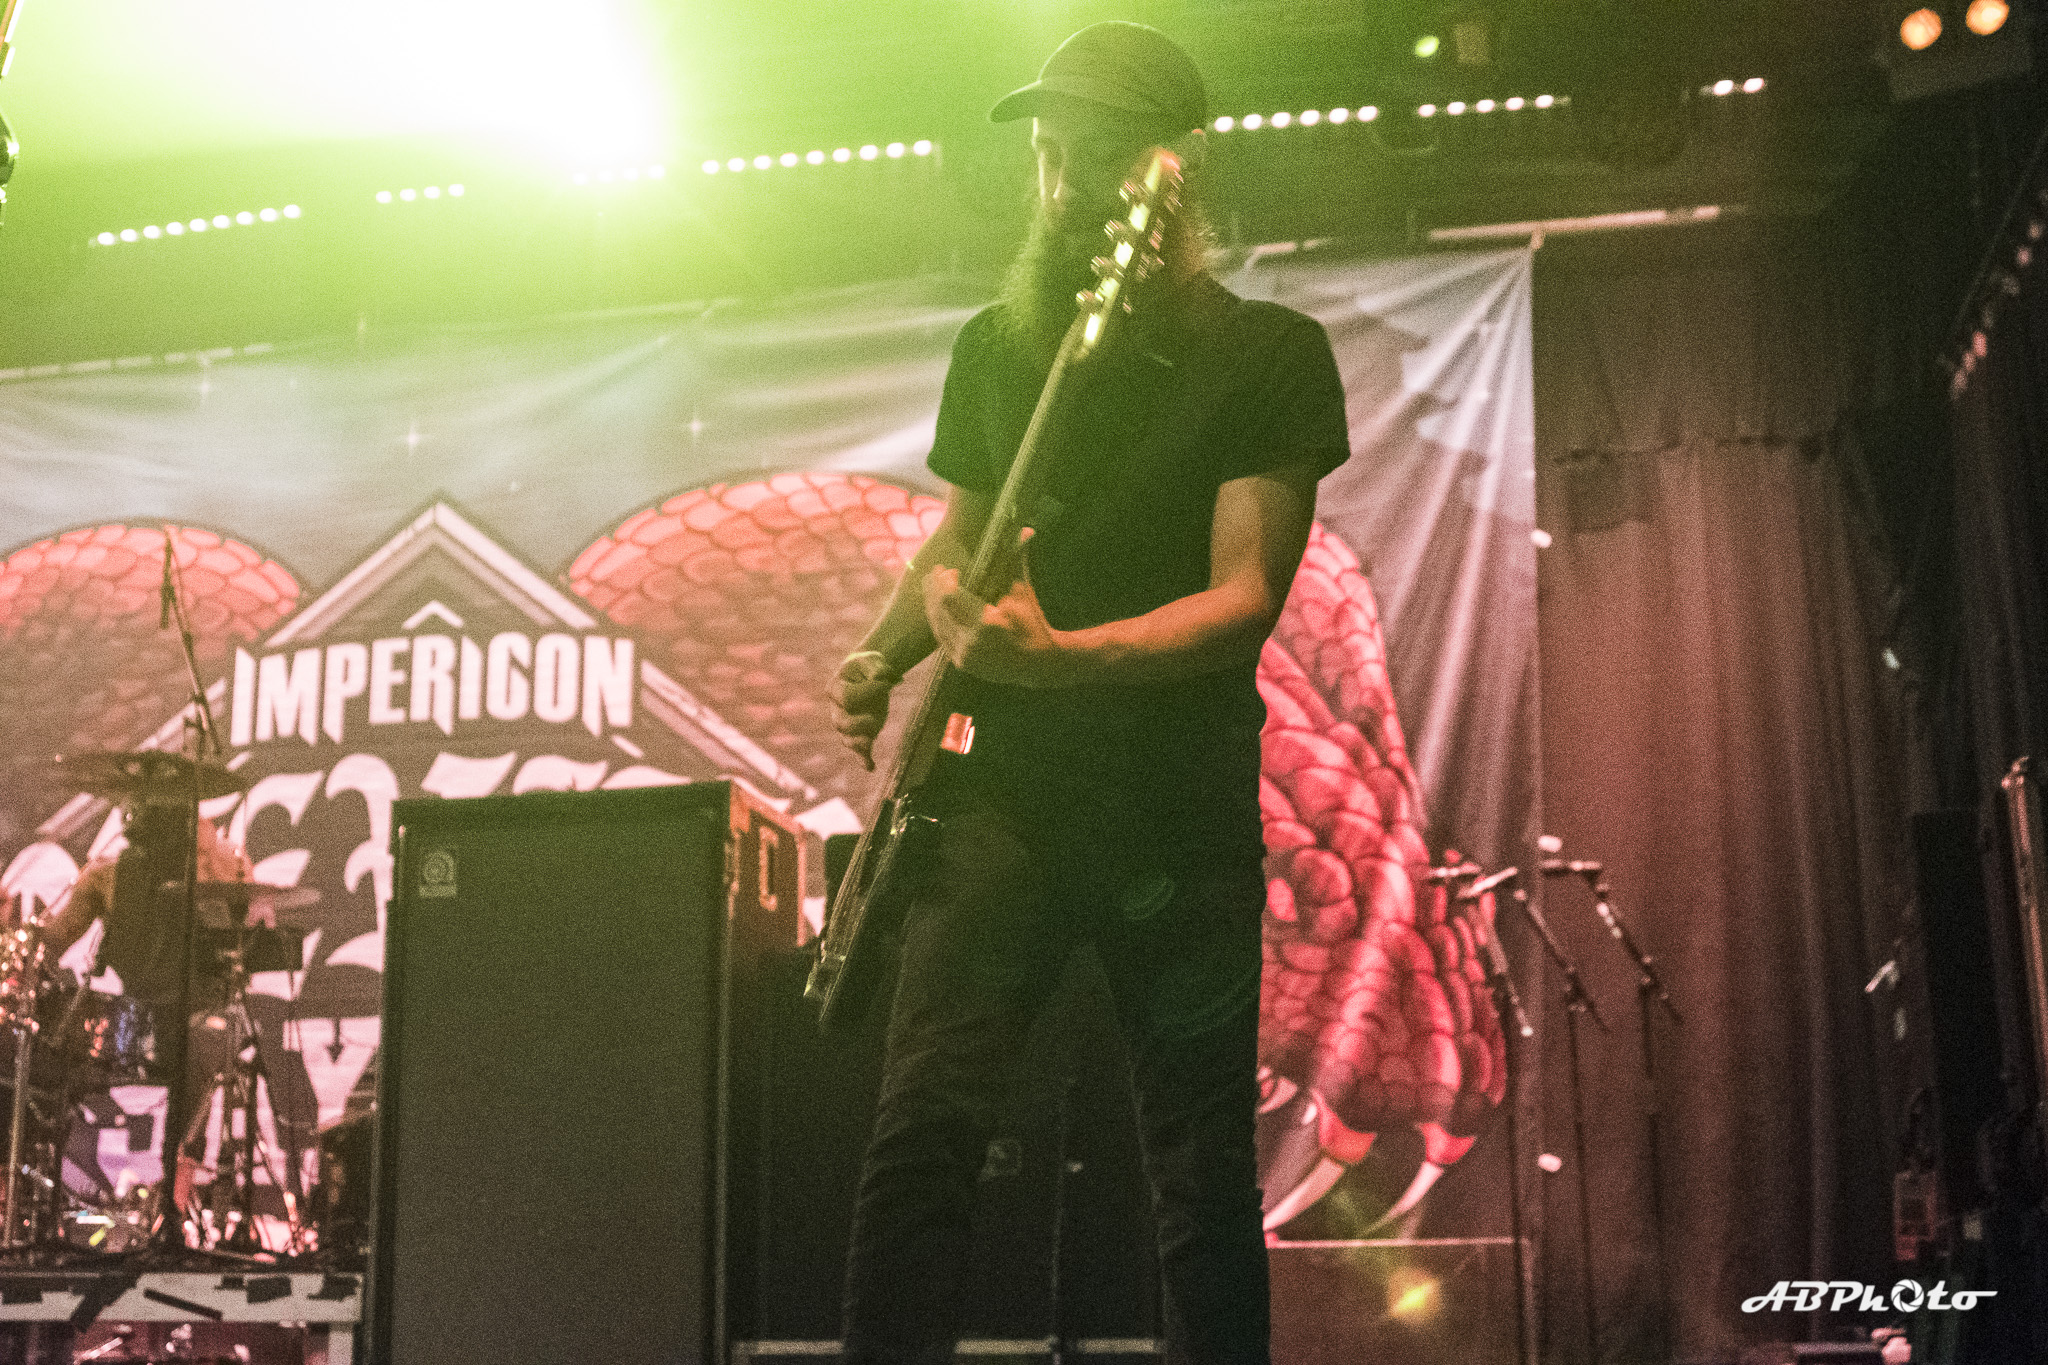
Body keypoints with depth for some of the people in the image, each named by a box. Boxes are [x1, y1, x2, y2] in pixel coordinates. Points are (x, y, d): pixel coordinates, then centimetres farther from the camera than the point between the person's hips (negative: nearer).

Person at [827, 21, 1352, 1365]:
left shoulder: (1271, 355, -1)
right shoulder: (995, 345, 12)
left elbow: (1246, 597, -10)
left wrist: (1060, 656, -26)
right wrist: (882, 661, 4)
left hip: (1184, 810, -2)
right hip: (1003, 790, 2)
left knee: (1207, 1170, 5)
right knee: (925, 1126, -12)